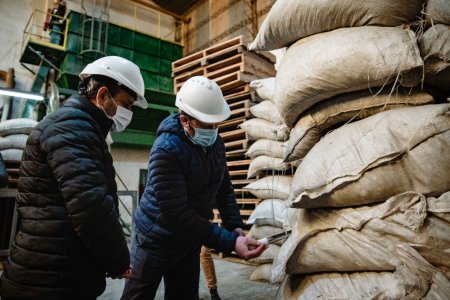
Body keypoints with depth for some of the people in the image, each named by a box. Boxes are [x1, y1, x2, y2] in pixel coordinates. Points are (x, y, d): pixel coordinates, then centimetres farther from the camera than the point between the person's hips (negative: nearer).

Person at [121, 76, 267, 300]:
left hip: (190, 242, 6)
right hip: (156, 242, -5)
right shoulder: (166, 149, -26)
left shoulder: (216, 143, -4)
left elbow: (224, 189, 3)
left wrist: (235, 226, -11)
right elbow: (176, 214, -30)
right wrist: (230, 242, -32)